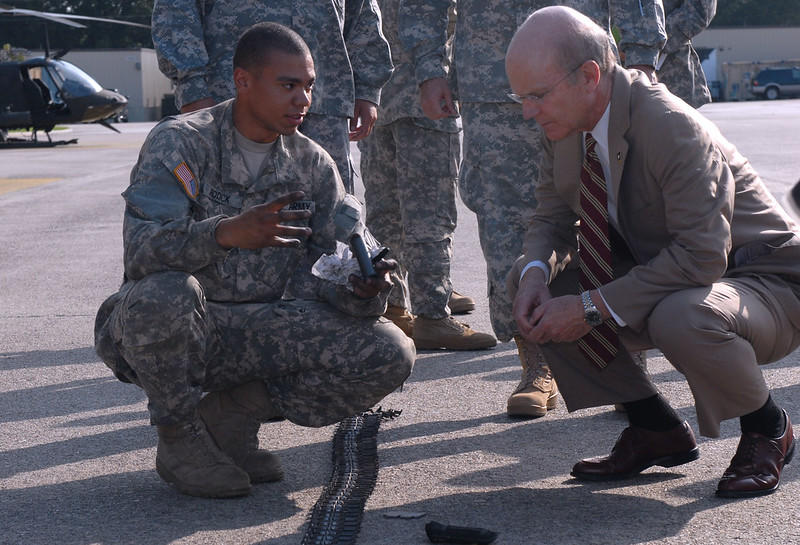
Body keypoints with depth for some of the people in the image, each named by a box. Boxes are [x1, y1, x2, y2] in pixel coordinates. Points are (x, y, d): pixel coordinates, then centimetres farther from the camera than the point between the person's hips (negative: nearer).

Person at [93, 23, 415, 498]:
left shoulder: (313, 165, 7)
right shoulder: (181, 142, -9)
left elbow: (321, 278, 1)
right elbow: (142, 248, -25)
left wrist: (361, 291, -24)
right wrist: (226, 233, -43)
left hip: (262, 330, 4)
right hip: (183, 329, -4)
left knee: (390, 354, -16)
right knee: (163, 293, -39)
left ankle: (235, 413, 1)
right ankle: (180, 436, -10)